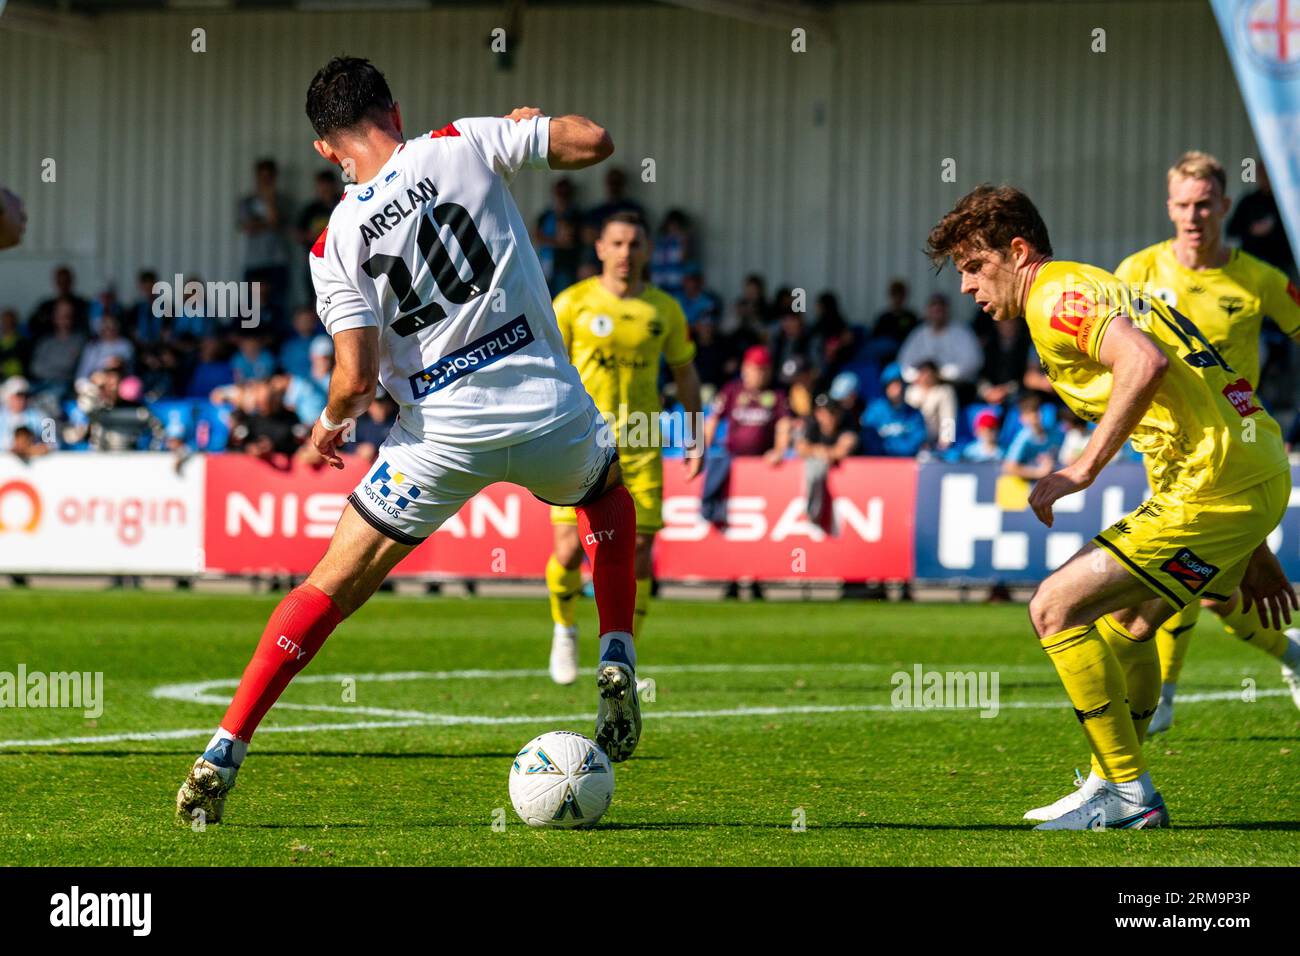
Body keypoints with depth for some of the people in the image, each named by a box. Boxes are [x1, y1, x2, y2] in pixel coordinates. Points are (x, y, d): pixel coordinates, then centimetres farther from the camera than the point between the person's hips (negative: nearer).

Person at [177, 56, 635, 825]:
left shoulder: (336, 244, -4)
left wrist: (330, 424, 12)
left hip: (443, 437, -1)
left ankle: (223, 756, 1)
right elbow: (593, 142, -2)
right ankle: (617, 666, 20)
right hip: (548, 409, 1)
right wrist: (533, 121, 20)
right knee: (609, 494, 35)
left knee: (331, 588, 8)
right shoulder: (462, 147, -3)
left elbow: (356, 377, -10)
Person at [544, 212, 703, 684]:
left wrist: (693, 437, 12)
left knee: (638, 557, -5)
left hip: (639, 446, 2)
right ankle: (565, 631, 22)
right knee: (569, 550, -8)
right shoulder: (573, 302, -1)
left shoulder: (664, 309, 6)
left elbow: (684, 371, 17)